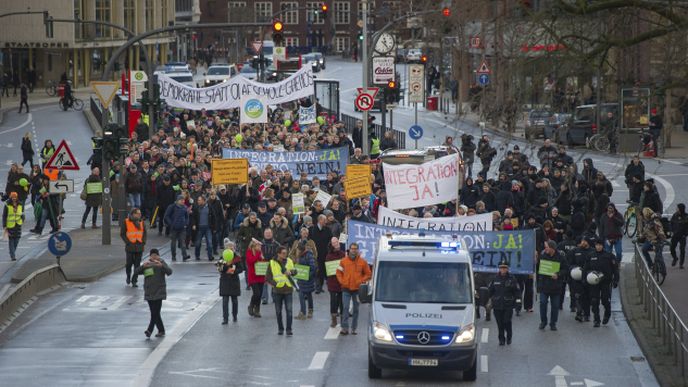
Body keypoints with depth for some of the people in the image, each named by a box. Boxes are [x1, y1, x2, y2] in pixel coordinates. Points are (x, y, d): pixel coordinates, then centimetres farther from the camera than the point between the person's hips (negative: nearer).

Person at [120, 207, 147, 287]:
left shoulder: (142, 222, 9)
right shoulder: (126, 222, -3)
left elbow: (145, 233, 16)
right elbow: (122, 233, -2)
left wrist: (143, 242, 1)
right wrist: (128, 242, -11)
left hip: (139, 247, 3)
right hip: (130, 246, -3)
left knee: (137, 265, 1)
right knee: (129, 263, 3)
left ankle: (134, 281, 6)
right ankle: (128, 276, 31)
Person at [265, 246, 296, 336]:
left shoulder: (289, 261, 8)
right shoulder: (272, 263, 0)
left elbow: (295, 271, 13)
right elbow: (267, 278, 1)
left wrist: (291, 272, -10)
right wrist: (275, 283, -13)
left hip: (288, 290, 1)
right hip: (277, 291, -1)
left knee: (289, 310, -8)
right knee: (278, 311, 7)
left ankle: (289, 329, -4)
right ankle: (280, 329, 20)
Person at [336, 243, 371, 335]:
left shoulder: (362, 262, 0)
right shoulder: (343, 261, 2)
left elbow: (368, 274, 6)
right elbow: (338, 272, 11)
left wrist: (361, 281, -7)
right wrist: (342, 281, -2)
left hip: (357, 289, 0)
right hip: (346, 289, 0)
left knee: (356, 309, 6)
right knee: (346, 308, -7)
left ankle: (354, 328, 14)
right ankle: (345, 328, -8)